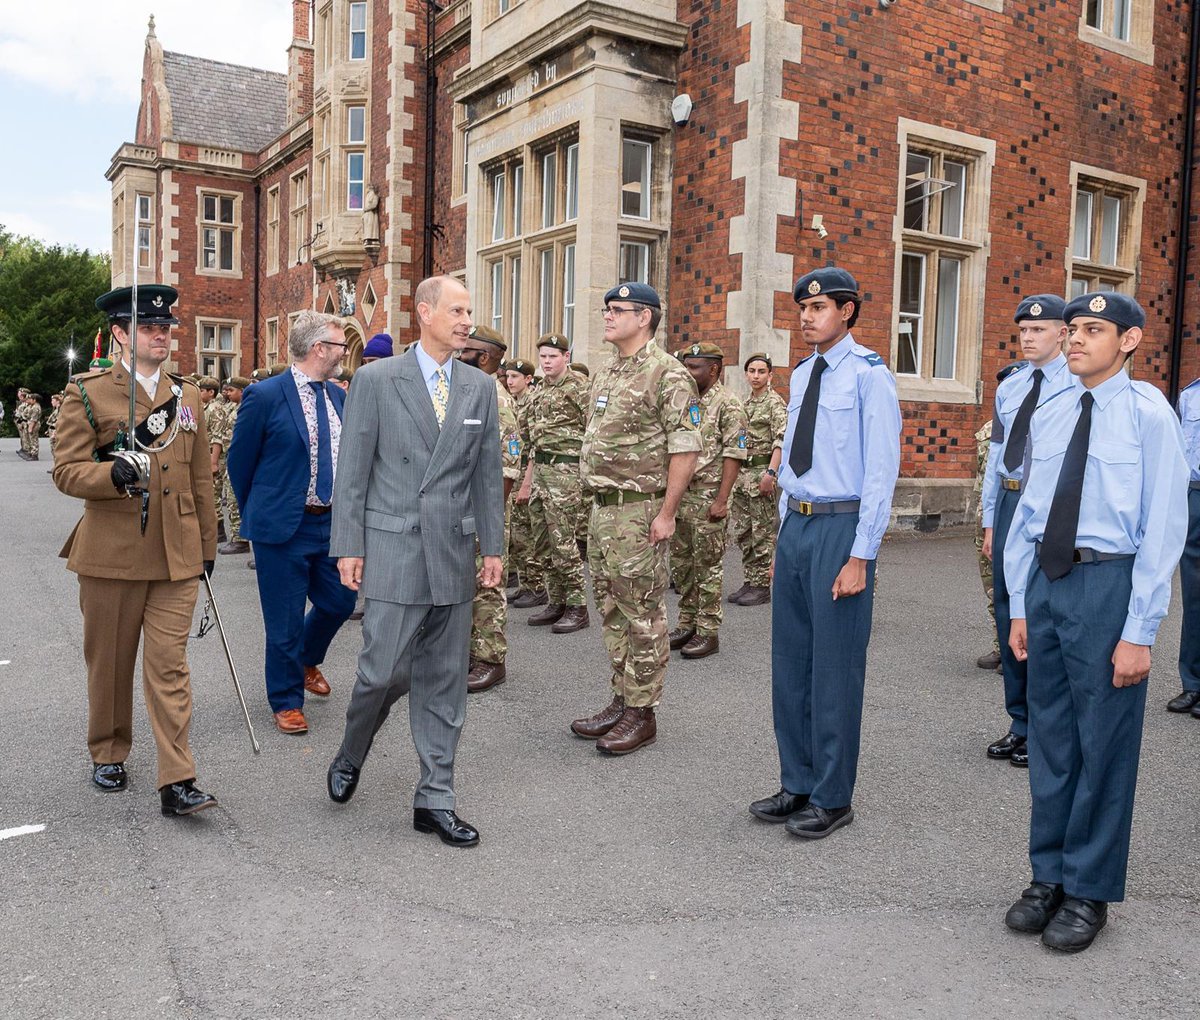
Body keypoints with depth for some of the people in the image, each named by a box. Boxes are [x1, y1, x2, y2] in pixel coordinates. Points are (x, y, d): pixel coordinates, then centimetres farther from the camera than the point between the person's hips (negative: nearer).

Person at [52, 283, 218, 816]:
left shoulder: (186, 396, 11)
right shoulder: (86, 393, 0)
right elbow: (66, 470, -6)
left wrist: (207, 546, 16)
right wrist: (113, 473, -26)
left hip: (176, 555, 2)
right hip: (111, 552, -2)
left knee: (169, 664, -1)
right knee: (109, 662, 12)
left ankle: (176, 781, -1)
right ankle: (108, 755, 33)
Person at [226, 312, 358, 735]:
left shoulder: (338, 395, 7)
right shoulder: (265, 395, -12)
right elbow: (238, 461, -3)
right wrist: (259, 513, 8)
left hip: (332, 524, 6)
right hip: (283, 526, -6)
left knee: (340, 601, 13)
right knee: (285, 619, 4)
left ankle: (305, 659, 43)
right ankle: (287, 700, 23)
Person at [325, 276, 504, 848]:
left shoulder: (481, 388, 10)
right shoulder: (376, 380, -1)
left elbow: (488, 473, 11)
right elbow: (352, 470, -1)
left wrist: (493, 546, 8)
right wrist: (349, 546, -5)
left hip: (454, 551, 4)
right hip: (392, 548, -3)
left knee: (444, 682, 7)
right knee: (386, 670, -3)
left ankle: (435, 800, 18)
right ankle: (351, 754, 29)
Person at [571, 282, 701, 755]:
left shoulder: (667, 374, -11)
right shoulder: (604, 375, 16)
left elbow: (685, 449, -16)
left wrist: (666, 513, -18)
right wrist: (597, 499, 16)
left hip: (639, 510, -9)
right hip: (602, 508, 9)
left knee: (642, 615, -1)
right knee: (612, 611, 14)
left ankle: (642, 713, 9)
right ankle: (620, 701, 25)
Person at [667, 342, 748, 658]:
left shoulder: (728, 405, -9)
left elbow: (733, 456, -14)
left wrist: (721, 500, -19)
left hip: (708, 498, -8)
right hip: (680, 495, 8)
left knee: (709, 566, 0)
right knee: (682, 564, 12)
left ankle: (708, 632, 7)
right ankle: (687, 624, 23)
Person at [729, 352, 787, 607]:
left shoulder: (775, 402, -7)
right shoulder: (745, 403, 17)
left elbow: (781, 440, -17)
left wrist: (770, 472, -25)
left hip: (762, 471, -8)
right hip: (742, 472, 8)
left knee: (763, 533, -3)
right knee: (743, 533, 10)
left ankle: (761, 586, 2)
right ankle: (749, 583, 18)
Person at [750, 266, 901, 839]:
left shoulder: (869, 375, -10)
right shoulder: (801, 375, 13)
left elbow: (881, 471, -13)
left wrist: (860, 557, -16)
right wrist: (784, 534, 17)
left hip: (841, 526, -8)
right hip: (795, 524, 8)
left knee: (834, 668, 2)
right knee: (789, 661, 13)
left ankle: (832, 798, 18)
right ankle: (797, 785, 29)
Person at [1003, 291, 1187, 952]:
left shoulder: (1149, 414, -8)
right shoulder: (1048, 416, 8)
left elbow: (1163, 529, -11)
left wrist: (1138, 632, -13)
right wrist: (1019, 607, 10)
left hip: (1108, 583, -5)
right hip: (1045, 581, 5)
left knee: (1103, 743, 6)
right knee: (1049, 736, 14)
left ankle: (1090, 890, 24)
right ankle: (1048, 875, 31)